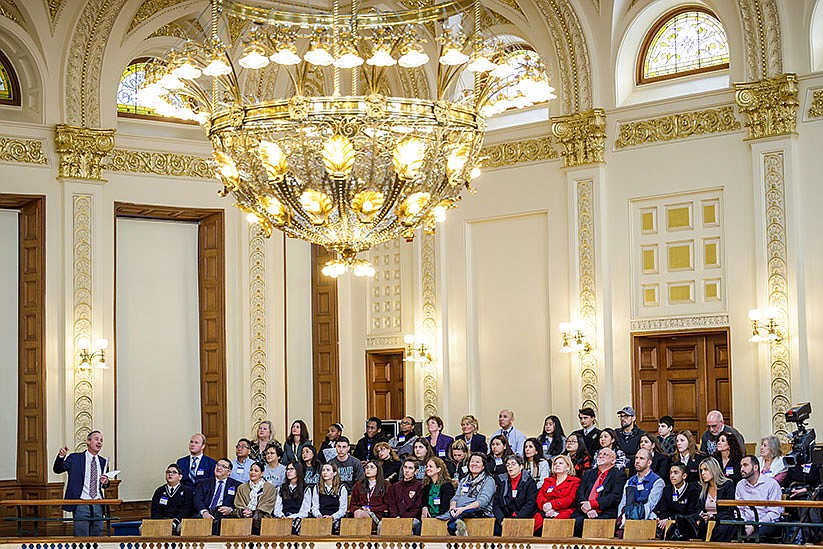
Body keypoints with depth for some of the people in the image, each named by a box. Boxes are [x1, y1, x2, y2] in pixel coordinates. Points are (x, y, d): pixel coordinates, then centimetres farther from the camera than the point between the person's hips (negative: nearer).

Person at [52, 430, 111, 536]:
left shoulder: (103, 462, 14)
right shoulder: (75, 458, 3)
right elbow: (57, 470, -5)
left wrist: (105, 482, -1)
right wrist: (61, 456, -24)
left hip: (97, 504, 4)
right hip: (81, 504, -4)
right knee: (81, 538, -6)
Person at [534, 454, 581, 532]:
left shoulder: (575, 482, 15)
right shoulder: (548, 481, 30)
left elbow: (570, 499, -1)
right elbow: (540, 496, 16)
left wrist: (552, 504, -12)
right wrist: (545, 504, -9)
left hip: (564, 511, -3)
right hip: (546, 512, 3)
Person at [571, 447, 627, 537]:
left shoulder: (619, 475, 11)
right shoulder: (589, 474, 27)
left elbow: (616, 497, -4)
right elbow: (579, 494, 13)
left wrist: (592, 504, -12)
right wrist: (587, 509, -9)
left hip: (605, 513, -3)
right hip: (584, 512, 4)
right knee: (575, 521, -28)